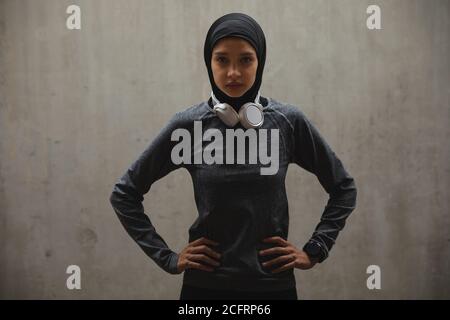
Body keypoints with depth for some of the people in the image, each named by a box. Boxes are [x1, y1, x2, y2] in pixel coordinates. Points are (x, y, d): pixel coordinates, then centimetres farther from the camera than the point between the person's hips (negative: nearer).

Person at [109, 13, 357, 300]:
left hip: (273, 283, 1)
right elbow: (124, 193, 2)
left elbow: (344, 188, 7)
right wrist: (167, 258, -2)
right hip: (205, 284, 0)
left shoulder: (289, 121, -6)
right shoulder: (188, 125, -8)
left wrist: (314, 251, 1)